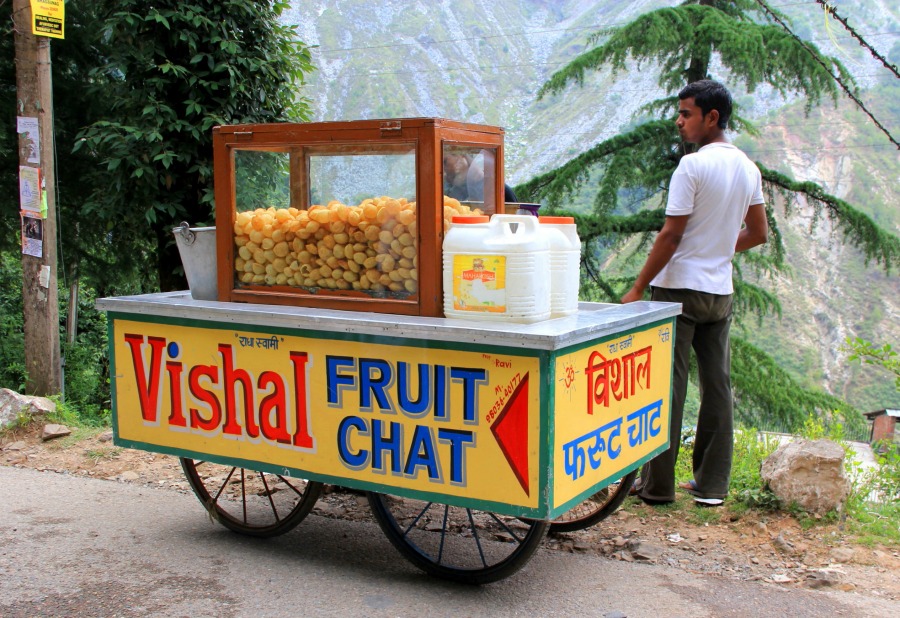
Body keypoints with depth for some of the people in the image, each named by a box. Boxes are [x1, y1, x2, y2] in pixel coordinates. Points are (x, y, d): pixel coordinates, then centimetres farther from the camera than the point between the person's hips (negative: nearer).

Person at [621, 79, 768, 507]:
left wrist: (638, 289, -10)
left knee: (667, 386, -1)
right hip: (721, 292, 7)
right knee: (717, 385, 9)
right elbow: (759, 233, 15)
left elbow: (671, 235, -16)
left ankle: (657, 484, 6)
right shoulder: (748, 169, 9)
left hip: (679, 288, -7)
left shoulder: (693, 165, -14)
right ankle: (712, 484, 16)